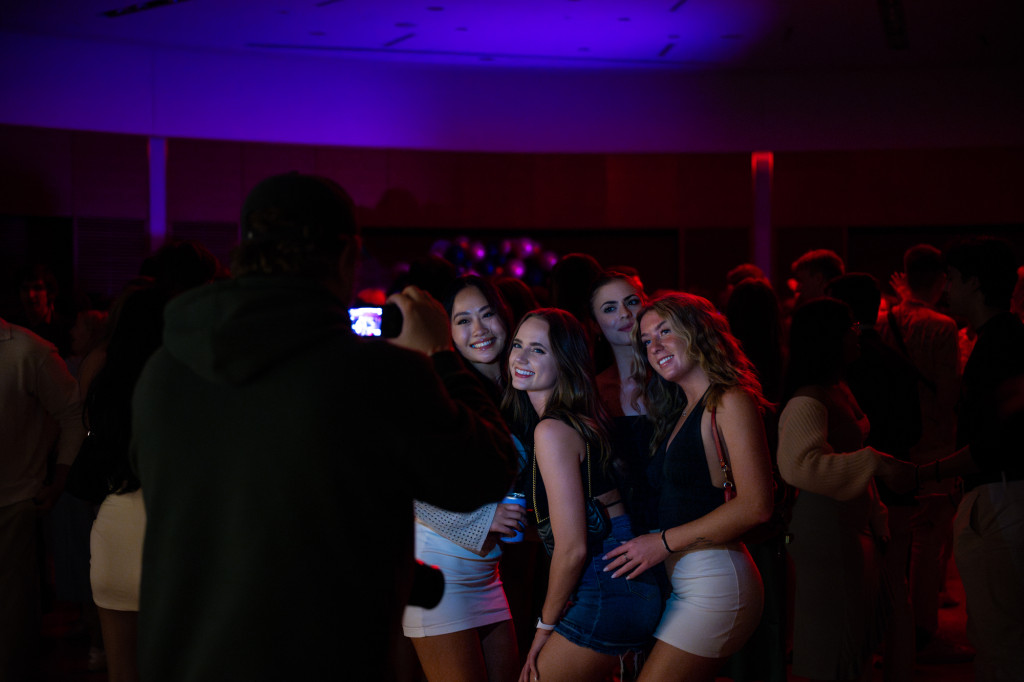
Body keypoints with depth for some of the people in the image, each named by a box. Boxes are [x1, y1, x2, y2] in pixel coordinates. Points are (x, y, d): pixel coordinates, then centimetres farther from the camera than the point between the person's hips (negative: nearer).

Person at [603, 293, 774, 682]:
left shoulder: (730, 402, -6)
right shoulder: (680, 414, 20)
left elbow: (755, 506, -15)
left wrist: (665, 543, -12)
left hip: (714, 582, -8)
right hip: (680, 584, 8)